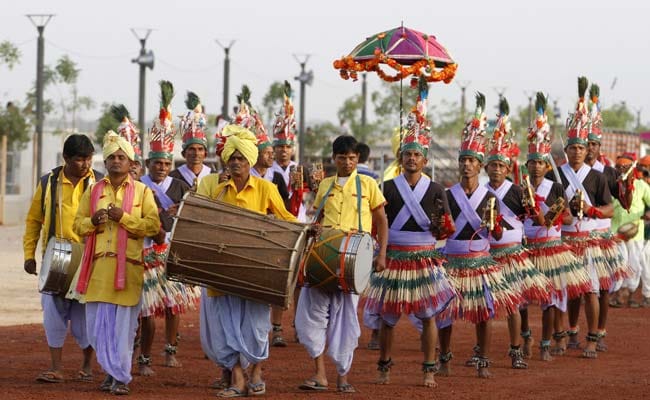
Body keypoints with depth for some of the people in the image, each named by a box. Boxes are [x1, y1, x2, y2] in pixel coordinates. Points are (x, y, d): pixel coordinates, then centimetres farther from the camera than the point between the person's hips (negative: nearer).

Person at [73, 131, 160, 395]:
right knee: (98, 323, 2)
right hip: (99, 266, 3)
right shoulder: (93, 191, 14)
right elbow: (78, 225, 15)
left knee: (123, 323, -5)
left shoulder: (142, 192, 6)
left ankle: (120, 378, 1)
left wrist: (124, 217, -13)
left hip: (128, 266, -3)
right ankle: (112, 371, 18)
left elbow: (153, 225, -3)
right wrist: (92, 221, -7)